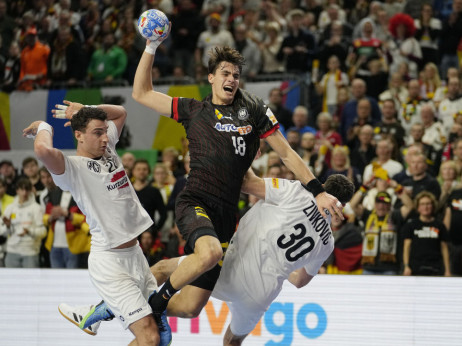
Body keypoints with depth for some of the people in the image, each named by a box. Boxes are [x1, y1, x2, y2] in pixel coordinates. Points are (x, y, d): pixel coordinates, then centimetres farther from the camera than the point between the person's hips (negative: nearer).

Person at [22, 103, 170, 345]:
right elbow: (43, 150, -33)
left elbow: (120, 113, 27)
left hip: (135, 252, 8)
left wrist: (87, 110, 12)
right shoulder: (73, 167, -12)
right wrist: (44, 127, -12)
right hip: (109, 261, -8)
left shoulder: (108, 149, 11)